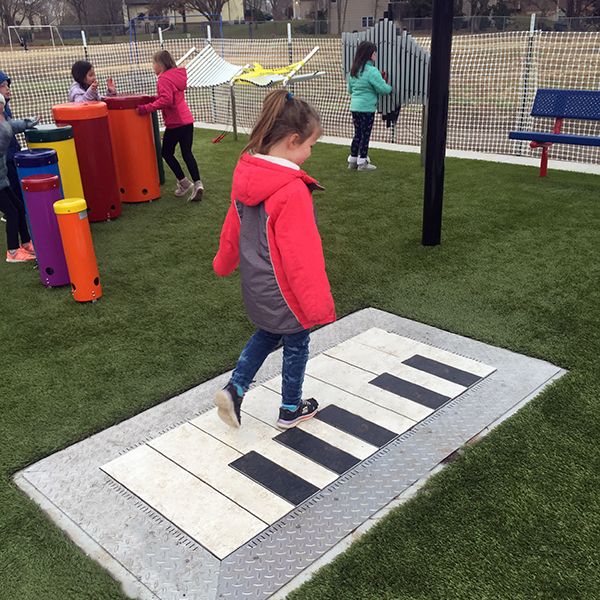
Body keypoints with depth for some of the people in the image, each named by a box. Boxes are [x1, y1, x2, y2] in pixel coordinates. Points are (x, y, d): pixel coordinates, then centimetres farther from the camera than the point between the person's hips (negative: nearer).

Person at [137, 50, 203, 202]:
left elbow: (165, 100, -26)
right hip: (187, 120, 8)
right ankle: (197, 183, -2)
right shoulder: (177, 75, 13)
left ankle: (184, 182, 7)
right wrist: (157, 97, 15)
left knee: (167, 152, 9)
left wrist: (145, 108, -25)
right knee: (187, 153, 9)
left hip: (175, 123, -8)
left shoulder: (164, 79, -14)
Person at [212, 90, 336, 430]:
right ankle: (291, 410, 35)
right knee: (296, 347, 16)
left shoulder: (247, 175, -5)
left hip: (256, 288, 8)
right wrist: (319, 305, -19)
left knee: (268, 334, 30)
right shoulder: (292, 191, -30)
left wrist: (224, 263, 26)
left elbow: (233, 226, 10)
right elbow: (302, 256, -28)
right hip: (286, 295, -7)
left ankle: (235, 390, 23)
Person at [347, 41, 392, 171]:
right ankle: (362, 162, 7)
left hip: (354, 106, 7)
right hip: (367, 108, -7)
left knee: (358, 134, 15)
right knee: (365, 135, 2)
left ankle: (352, 160, 20)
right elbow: (383, 89, -15)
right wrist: (390, 88, 5)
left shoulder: (354, 70, 9)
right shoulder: (371, 71, -15)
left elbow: (350, 89, 19)